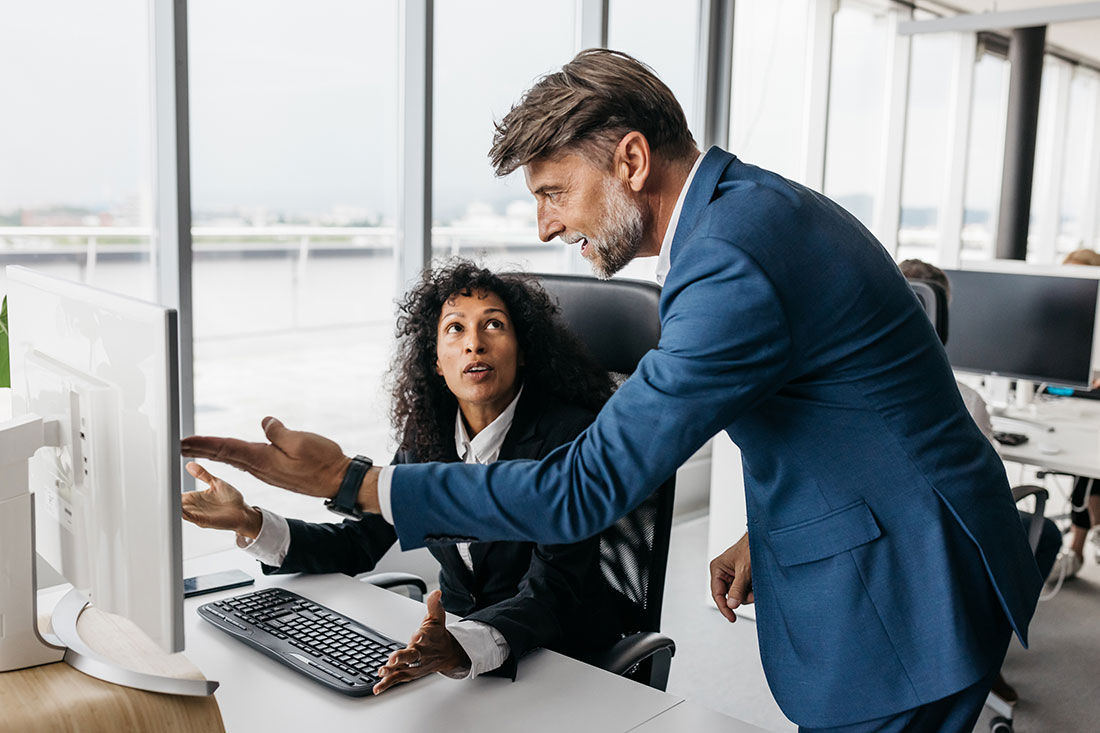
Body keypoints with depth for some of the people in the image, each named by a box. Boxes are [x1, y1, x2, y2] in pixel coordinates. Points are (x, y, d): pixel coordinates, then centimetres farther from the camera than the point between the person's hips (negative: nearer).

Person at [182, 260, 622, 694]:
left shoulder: (570, 433, -17)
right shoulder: (428, 435, 1)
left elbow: (552, 589, -25)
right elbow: (359, 544, 7)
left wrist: (464, 647, -44)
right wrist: (248, 523, -7)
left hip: (561, 655, -4)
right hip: (454, 632, 5)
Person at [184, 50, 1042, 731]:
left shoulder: (732, 264, -29)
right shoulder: (754, 201, 4)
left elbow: (586, 489, -27)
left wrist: (350, 481, -21)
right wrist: (765, 533, 10)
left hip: (901, 608, -9)